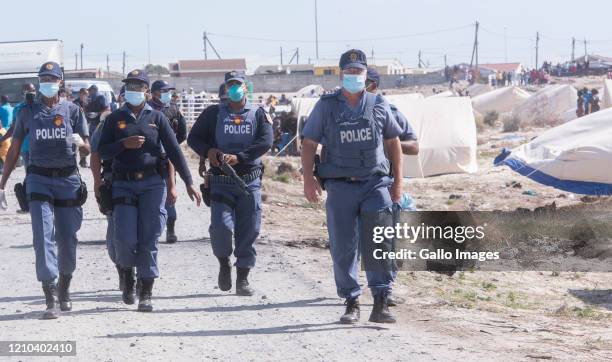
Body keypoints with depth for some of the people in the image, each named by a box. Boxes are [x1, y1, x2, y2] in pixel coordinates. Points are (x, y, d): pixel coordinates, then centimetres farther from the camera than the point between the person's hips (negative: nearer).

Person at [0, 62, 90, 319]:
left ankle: (64, 288, 31)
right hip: (39, 179, -1)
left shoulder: (73, 111, 6)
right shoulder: (28, 112, 7)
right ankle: (51, 300, -15)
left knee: (67, 239, 6)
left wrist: (79, 141, -22)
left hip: (68, 179, 1)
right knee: (43, 236, -13)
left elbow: (87, 146, 2)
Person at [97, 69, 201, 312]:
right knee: (125, 238, -10)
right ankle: (128, 276, 20)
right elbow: (102, 151, 3)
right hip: (124, 184, 0)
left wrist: (188, 182, -1)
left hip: (152, 183, 0)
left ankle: (146, 294, 3)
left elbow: (174, 151, 4)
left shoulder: (157, 118, 7)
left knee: (149, 239, -3)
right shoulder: (114, 119, 8)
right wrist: (124, 144, -15)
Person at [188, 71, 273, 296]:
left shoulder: (258, 114, 8)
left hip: (249, 181, 1)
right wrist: (208, 151, -10)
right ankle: (224, 263, 14)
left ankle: (242, 280, 9)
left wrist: (238, 157, -17)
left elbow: (265, 142, -6)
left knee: (248, 231, -1)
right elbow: (193, 138, 11)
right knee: (221, 226, -15)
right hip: (221, 182, -1)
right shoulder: (214, 114, 9)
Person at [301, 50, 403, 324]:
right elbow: (309, 144, 5)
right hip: (340, 186, 0)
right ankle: (351, 303, 14)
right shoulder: (326, 106, 4)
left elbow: (393, 142, 15)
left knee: (378, 242, -12)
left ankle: (380, 302, -8)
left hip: (375, 183, 0)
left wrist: (398, 181, 11)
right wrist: (308, 179, -7)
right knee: (343, 247, 3)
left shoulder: (379, 105, 8)